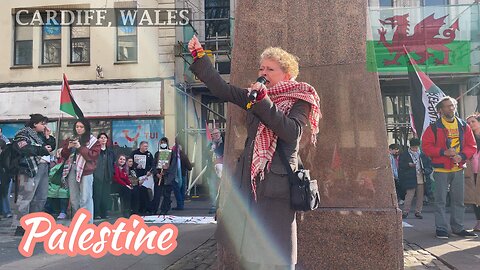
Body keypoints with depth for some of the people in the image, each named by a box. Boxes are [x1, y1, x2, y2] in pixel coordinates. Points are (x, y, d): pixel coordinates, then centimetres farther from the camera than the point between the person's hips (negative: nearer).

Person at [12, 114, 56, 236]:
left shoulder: (41, 135, 20)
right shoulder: (23, 134, -2)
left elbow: (51, 147, 22)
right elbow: (25, 149, -18)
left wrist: (48, 137, 8)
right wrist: (42, 150, -11)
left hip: (43, 168, 8)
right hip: (30, 169, -8)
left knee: (41, 198, 10)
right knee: (25, 197, -7)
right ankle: (21, 226, -3)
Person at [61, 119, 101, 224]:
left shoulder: (93, 141, 2)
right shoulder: (70, 139, 16)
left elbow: (94, 155, -9)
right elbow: (64, 155, 14)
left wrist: (80, 147, -14)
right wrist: (68, 147, -5)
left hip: (85, 171, -5)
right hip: (72, 170, 5)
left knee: (85, 199, -10)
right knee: (73, 199, 9)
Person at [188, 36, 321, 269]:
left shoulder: (300, 100, 1)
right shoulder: (254, 96, 15)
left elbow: (292, 132, -16)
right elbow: (221, 89, 10)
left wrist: (264, 101, -19)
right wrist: (199, 56, 9)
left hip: (277, 183, -5)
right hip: (248, 181, 5)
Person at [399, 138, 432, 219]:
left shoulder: (422, 155, 11)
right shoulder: (404, 155, 1)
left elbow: (429, 163, 18)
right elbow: (400, 165, -3)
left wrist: (426, 171, 0)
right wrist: (408, 165, -19)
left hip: (421, 179, 4)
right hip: (410, 179, -4)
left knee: (420, 196, 8)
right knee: (409, 196, -5)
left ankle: (418, 212, 18)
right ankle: (405, 212, 4)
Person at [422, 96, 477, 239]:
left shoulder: (464, 126, 9)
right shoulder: (434, 127, -3)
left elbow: (472, 146, 8)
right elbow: (426, 146, -7)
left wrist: (462, 156, -10)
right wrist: (444, 152, -18)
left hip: (458, 169, 4)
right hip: (441, 170, -4)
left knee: (458, 200, 11)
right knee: (440, 200, -1)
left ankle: (458, 228, 22)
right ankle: (441, 228, 7)